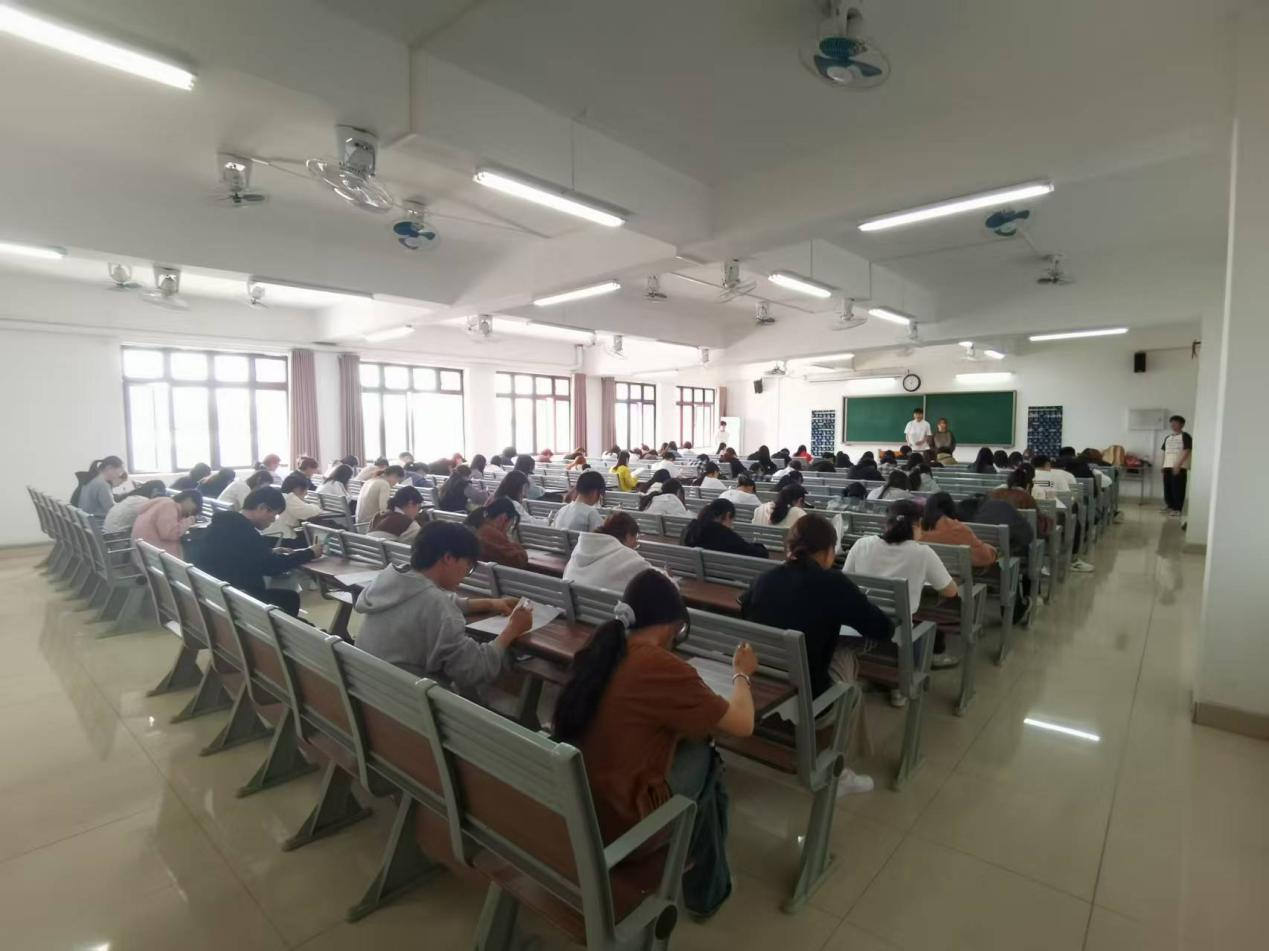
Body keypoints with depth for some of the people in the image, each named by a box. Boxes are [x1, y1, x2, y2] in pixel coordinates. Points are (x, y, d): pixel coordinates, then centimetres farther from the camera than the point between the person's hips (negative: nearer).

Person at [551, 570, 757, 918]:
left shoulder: (600, 650, -1)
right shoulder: (664, 667, -22)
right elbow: (742, 724, -11)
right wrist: (742, 673, 6)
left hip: (574, 804, 7)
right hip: (619, 818, -6)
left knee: (685, 742, 18)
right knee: (704, 758, 14)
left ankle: (683, 858, 34)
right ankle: (706, 889, 31)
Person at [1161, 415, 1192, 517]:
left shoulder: (1185, 436, -6)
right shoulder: (1168, 437, 17)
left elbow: (1186, 451, -13)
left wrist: (1178, 465, -20)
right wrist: (1163, 465, 13)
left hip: (1179, 467, -7)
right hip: (1167, 466, 7)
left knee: (1178, 488, -6)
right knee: (1167, 487, 10)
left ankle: (1177, 510, -3)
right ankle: (1170, 505, 23)